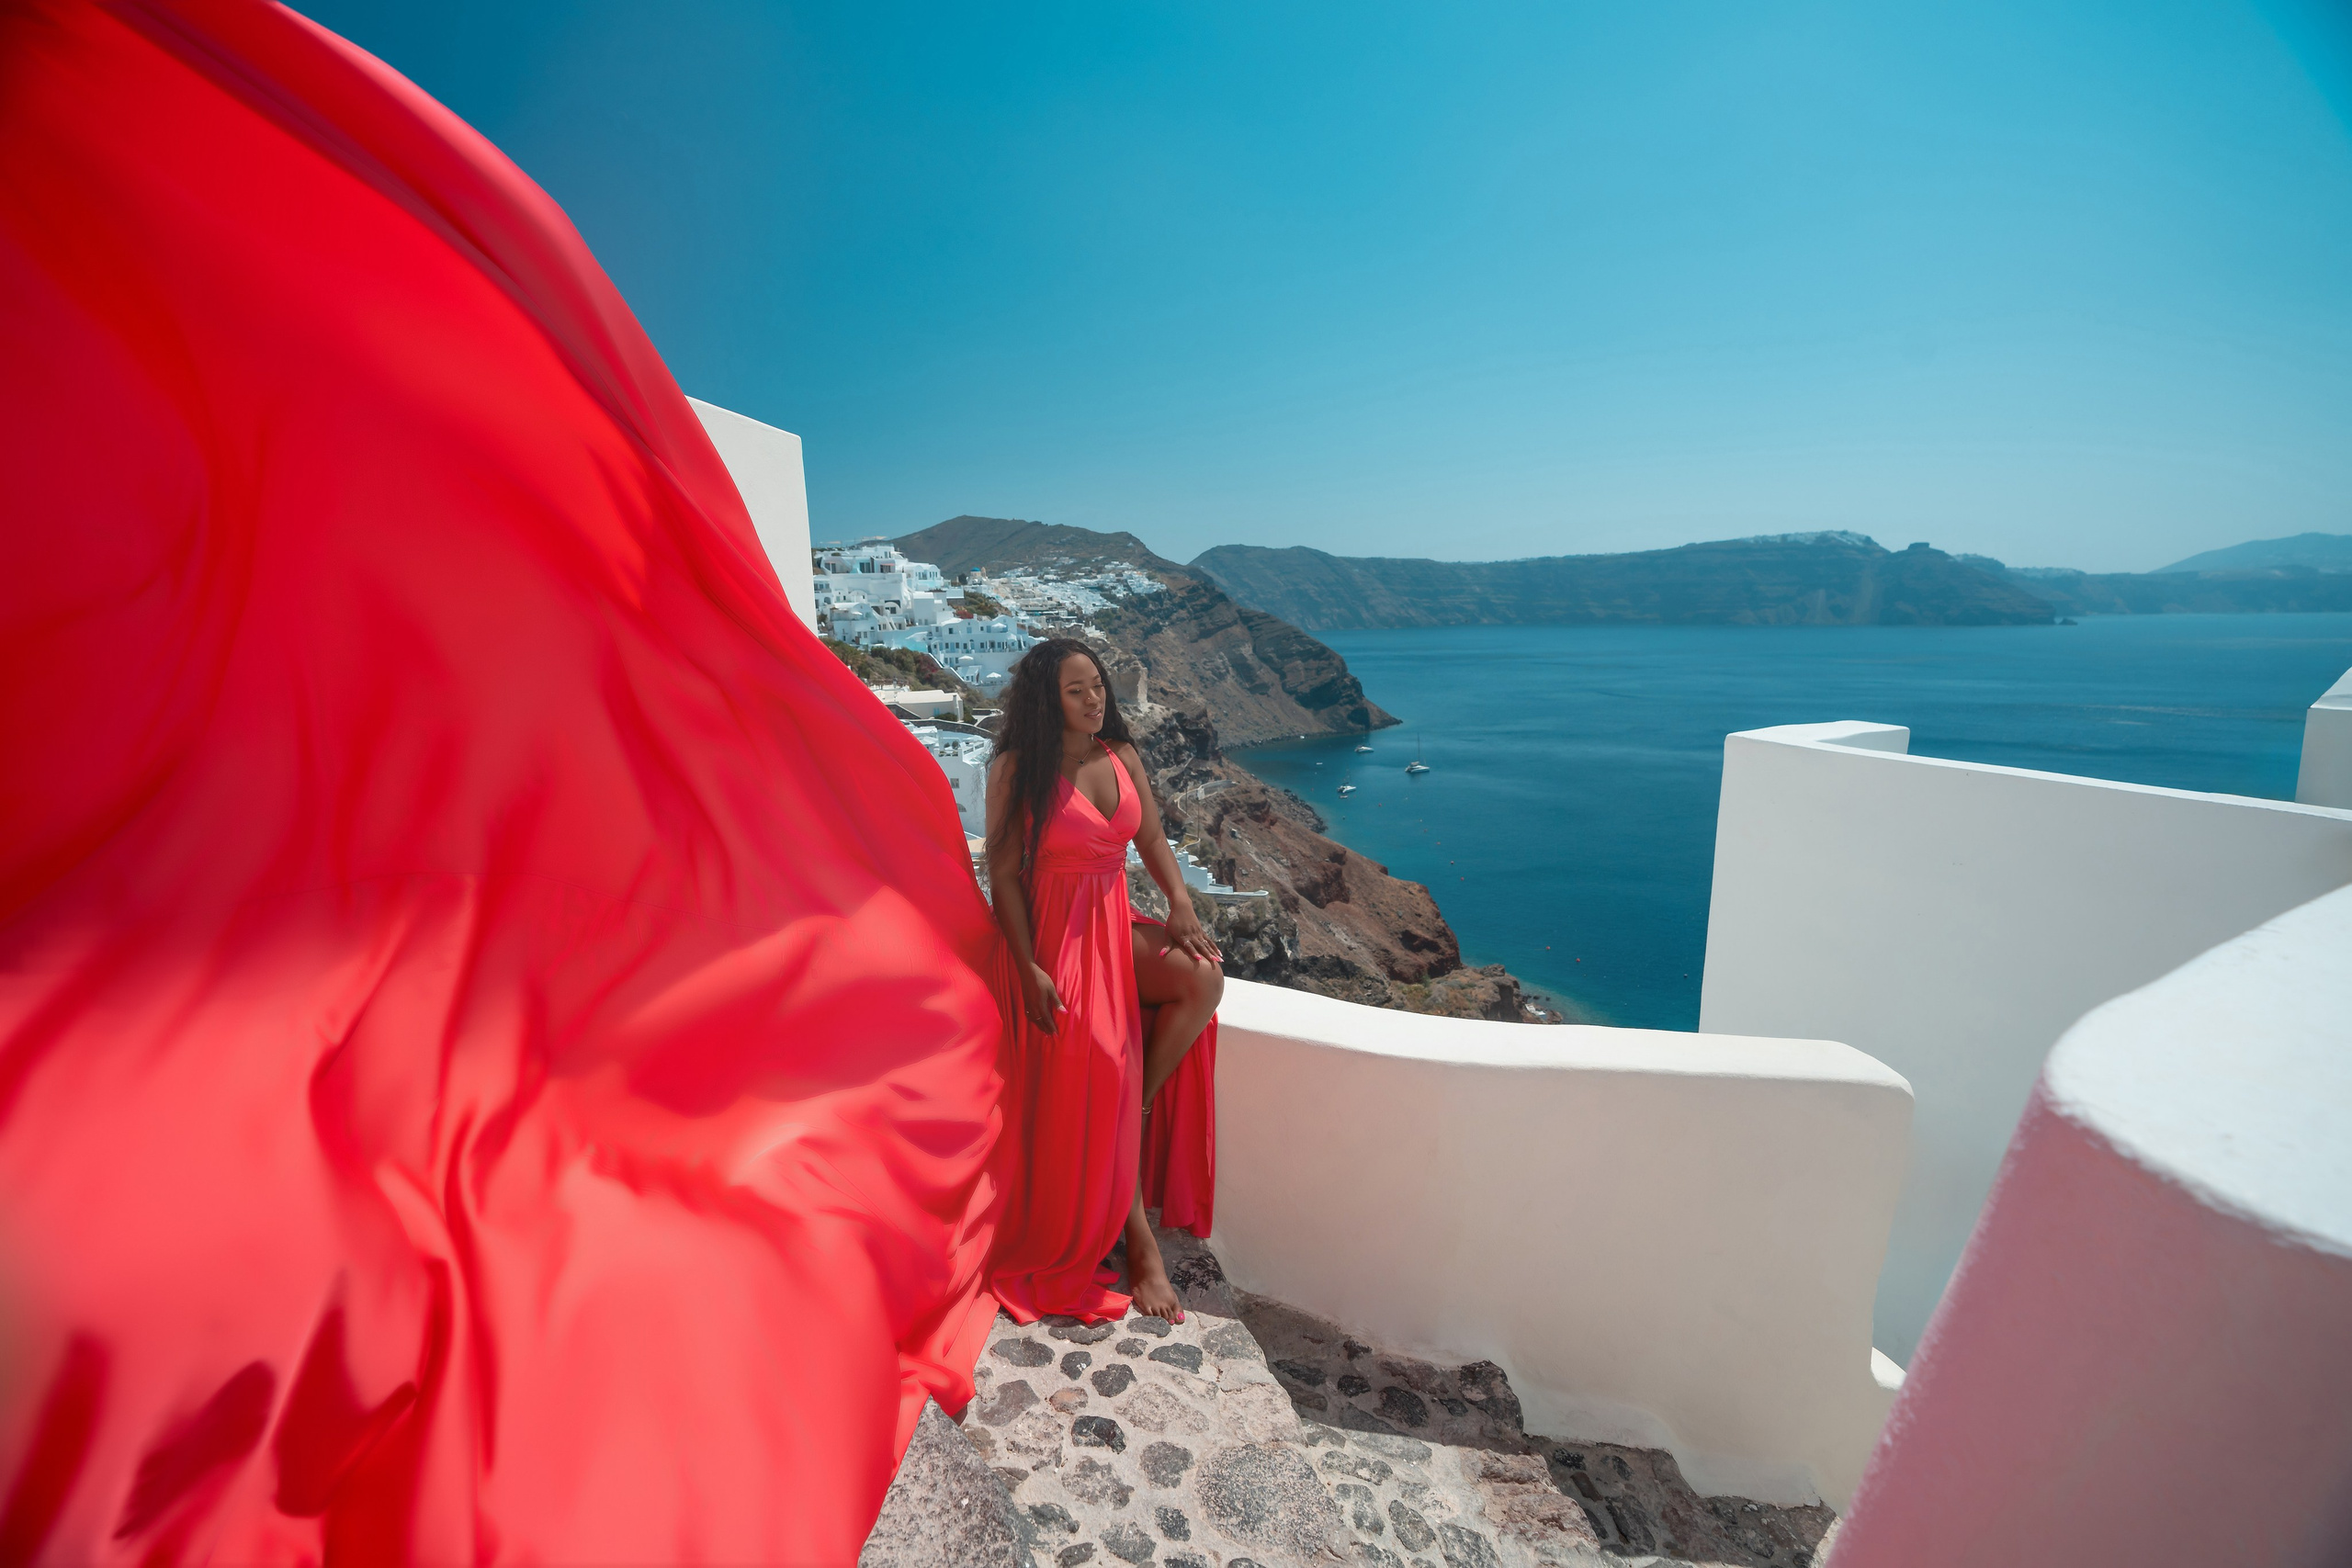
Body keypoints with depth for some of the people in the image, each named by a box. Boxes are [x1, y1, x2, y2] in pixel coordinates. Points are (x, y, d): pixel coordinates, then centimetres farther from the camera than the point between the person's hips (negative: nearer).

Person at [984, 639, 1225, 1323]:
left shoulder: (1122, 756, 5)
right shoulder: (1017, 770, -10)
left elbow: (1152, 841, 7)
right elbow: (1004, 874, -11)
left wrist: (1181, 905, -12)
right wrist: (1029, 968, -18)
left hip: (1117, 926, 5)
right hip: (1053, 934, -4)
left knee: (1203, 978, -23)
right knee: (1091, 1090, -10)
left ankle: (1136, 1104, 0)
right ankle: (1140, 1245, 6)